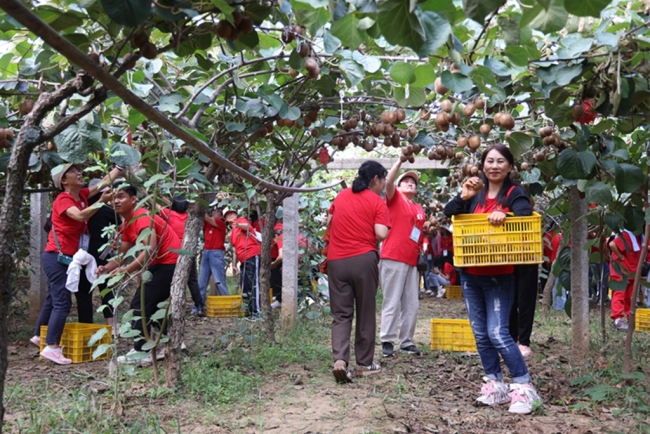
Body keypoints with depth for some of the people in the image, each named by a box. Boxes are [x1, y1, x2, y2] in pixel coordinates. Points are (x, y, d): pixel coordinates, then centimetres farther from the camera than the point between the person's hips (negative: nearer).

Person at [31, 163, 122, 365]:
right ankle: (51, 347, -16)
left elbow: (105, 181, 10)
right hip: (56, 257, -9)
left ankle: (39, 336, 34)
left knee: (53, 299, 20)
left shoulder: (81, 195, 6)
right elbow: (80, 215, -36)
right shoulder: (63, 200, -17)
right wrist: (101, 202, -47)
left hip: (65, 258, 9)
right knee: (62, 302, -14)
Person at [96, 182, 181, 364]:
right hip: (159, 265, 10)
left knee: (140, 305, -9)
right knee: (152, 304, 17)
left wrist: (126, 270, -34)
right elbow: (122, 254, 13)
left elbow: (151, 249, -32)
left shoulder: (142, 218, -20)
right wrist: (107, 268, -6)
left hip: (170, 263, -10)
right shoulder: (127, 224, 11)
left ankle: (140, 352, -3)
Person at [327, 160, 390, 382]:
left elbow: (329, 222, 27)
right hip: (363, 259, -3)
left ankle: (340, 360, -13)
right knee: (365, 313, 9)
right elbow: (381, 234, -12)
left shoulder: (341, 196, 13)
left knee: (341, 314, 6)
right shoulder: (377, 202, -1)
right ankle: (364, 364, 15)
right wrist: (368, 238, 8)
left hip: (336, 260, 4)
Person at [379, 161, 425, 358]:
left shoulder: (419, 209, 19)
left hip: (412, 260, 6)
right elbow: (388, 181, -15)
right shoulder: (395, 198, 4)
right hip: (393, 257, -6)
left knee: (411, 304, 7)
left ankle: (406, 342, 16)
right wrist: (400, 160, -19)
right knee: (392, 302, -4)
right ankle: (387, 342, 2)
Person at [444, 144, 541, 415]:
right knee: (480, 333, 9)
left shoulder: (515, 194, -4)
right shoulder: (476, 193, 9)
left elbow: (525, 216, -23)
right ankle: (494, 384, 21)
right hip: (470, 274, 6)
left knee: (497, 333, -13)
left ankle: (524, 387, -2)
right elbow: (449, 213, 1)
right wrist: (463, 197, -15)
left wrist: (503, 214, -40)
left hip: (499, 276, -5)